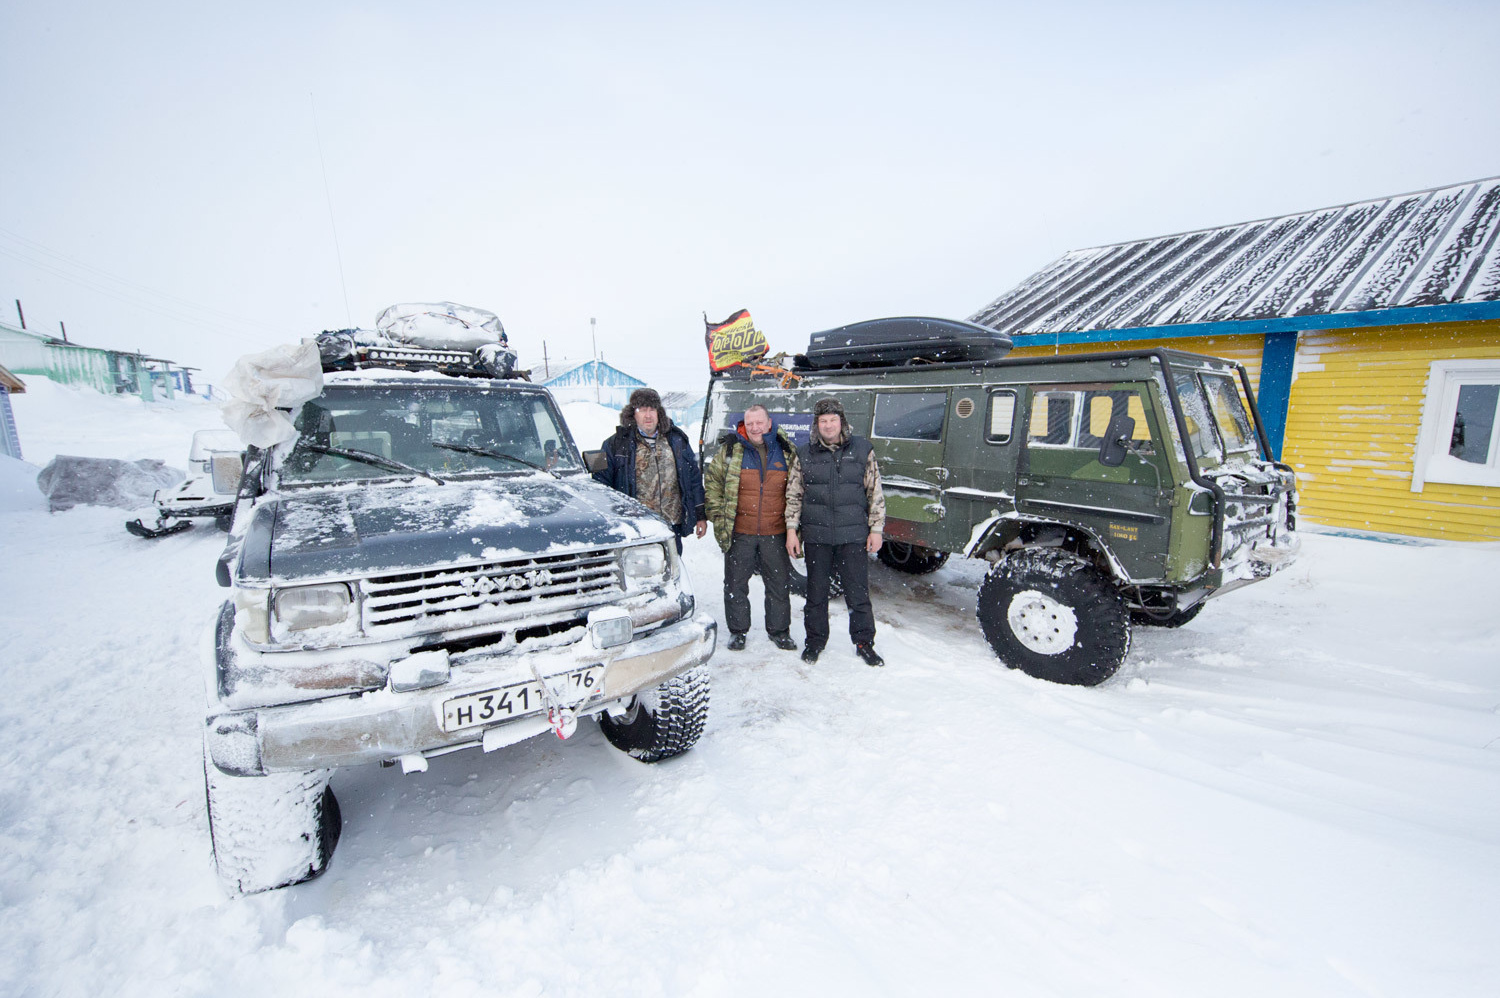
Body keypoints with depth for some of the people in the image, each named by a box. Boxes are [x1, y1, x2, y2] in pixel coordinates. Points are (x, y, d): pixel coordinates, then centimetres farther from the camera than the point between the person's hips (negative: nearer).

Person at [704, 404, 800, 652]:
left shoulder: (786, 451, 3)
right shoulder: (730, 449, -2)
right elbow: (712, 480, 7)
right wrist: (717, 515, 0)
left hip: (775, 533, 1)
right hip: (739, 532, -1)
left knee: (779, 585, 11)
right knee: (736, 585, 9)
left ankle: (779, 631, 29)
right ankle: (737, 631, 26)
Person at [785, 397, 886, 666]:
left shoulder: (862, 450, 3)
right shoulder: (805, 454, 5)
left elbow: (876, 493, 5)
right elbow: (794, 494, 8)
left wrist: (876, 528, 1)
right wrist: (792, 529, 2)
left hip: (853, 536, -1)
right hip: (816, 536, 1)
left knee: (858, 591, 5)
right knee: (816, 592, 11)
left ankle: (864, 642, 21)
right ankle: (815, 640, 27)